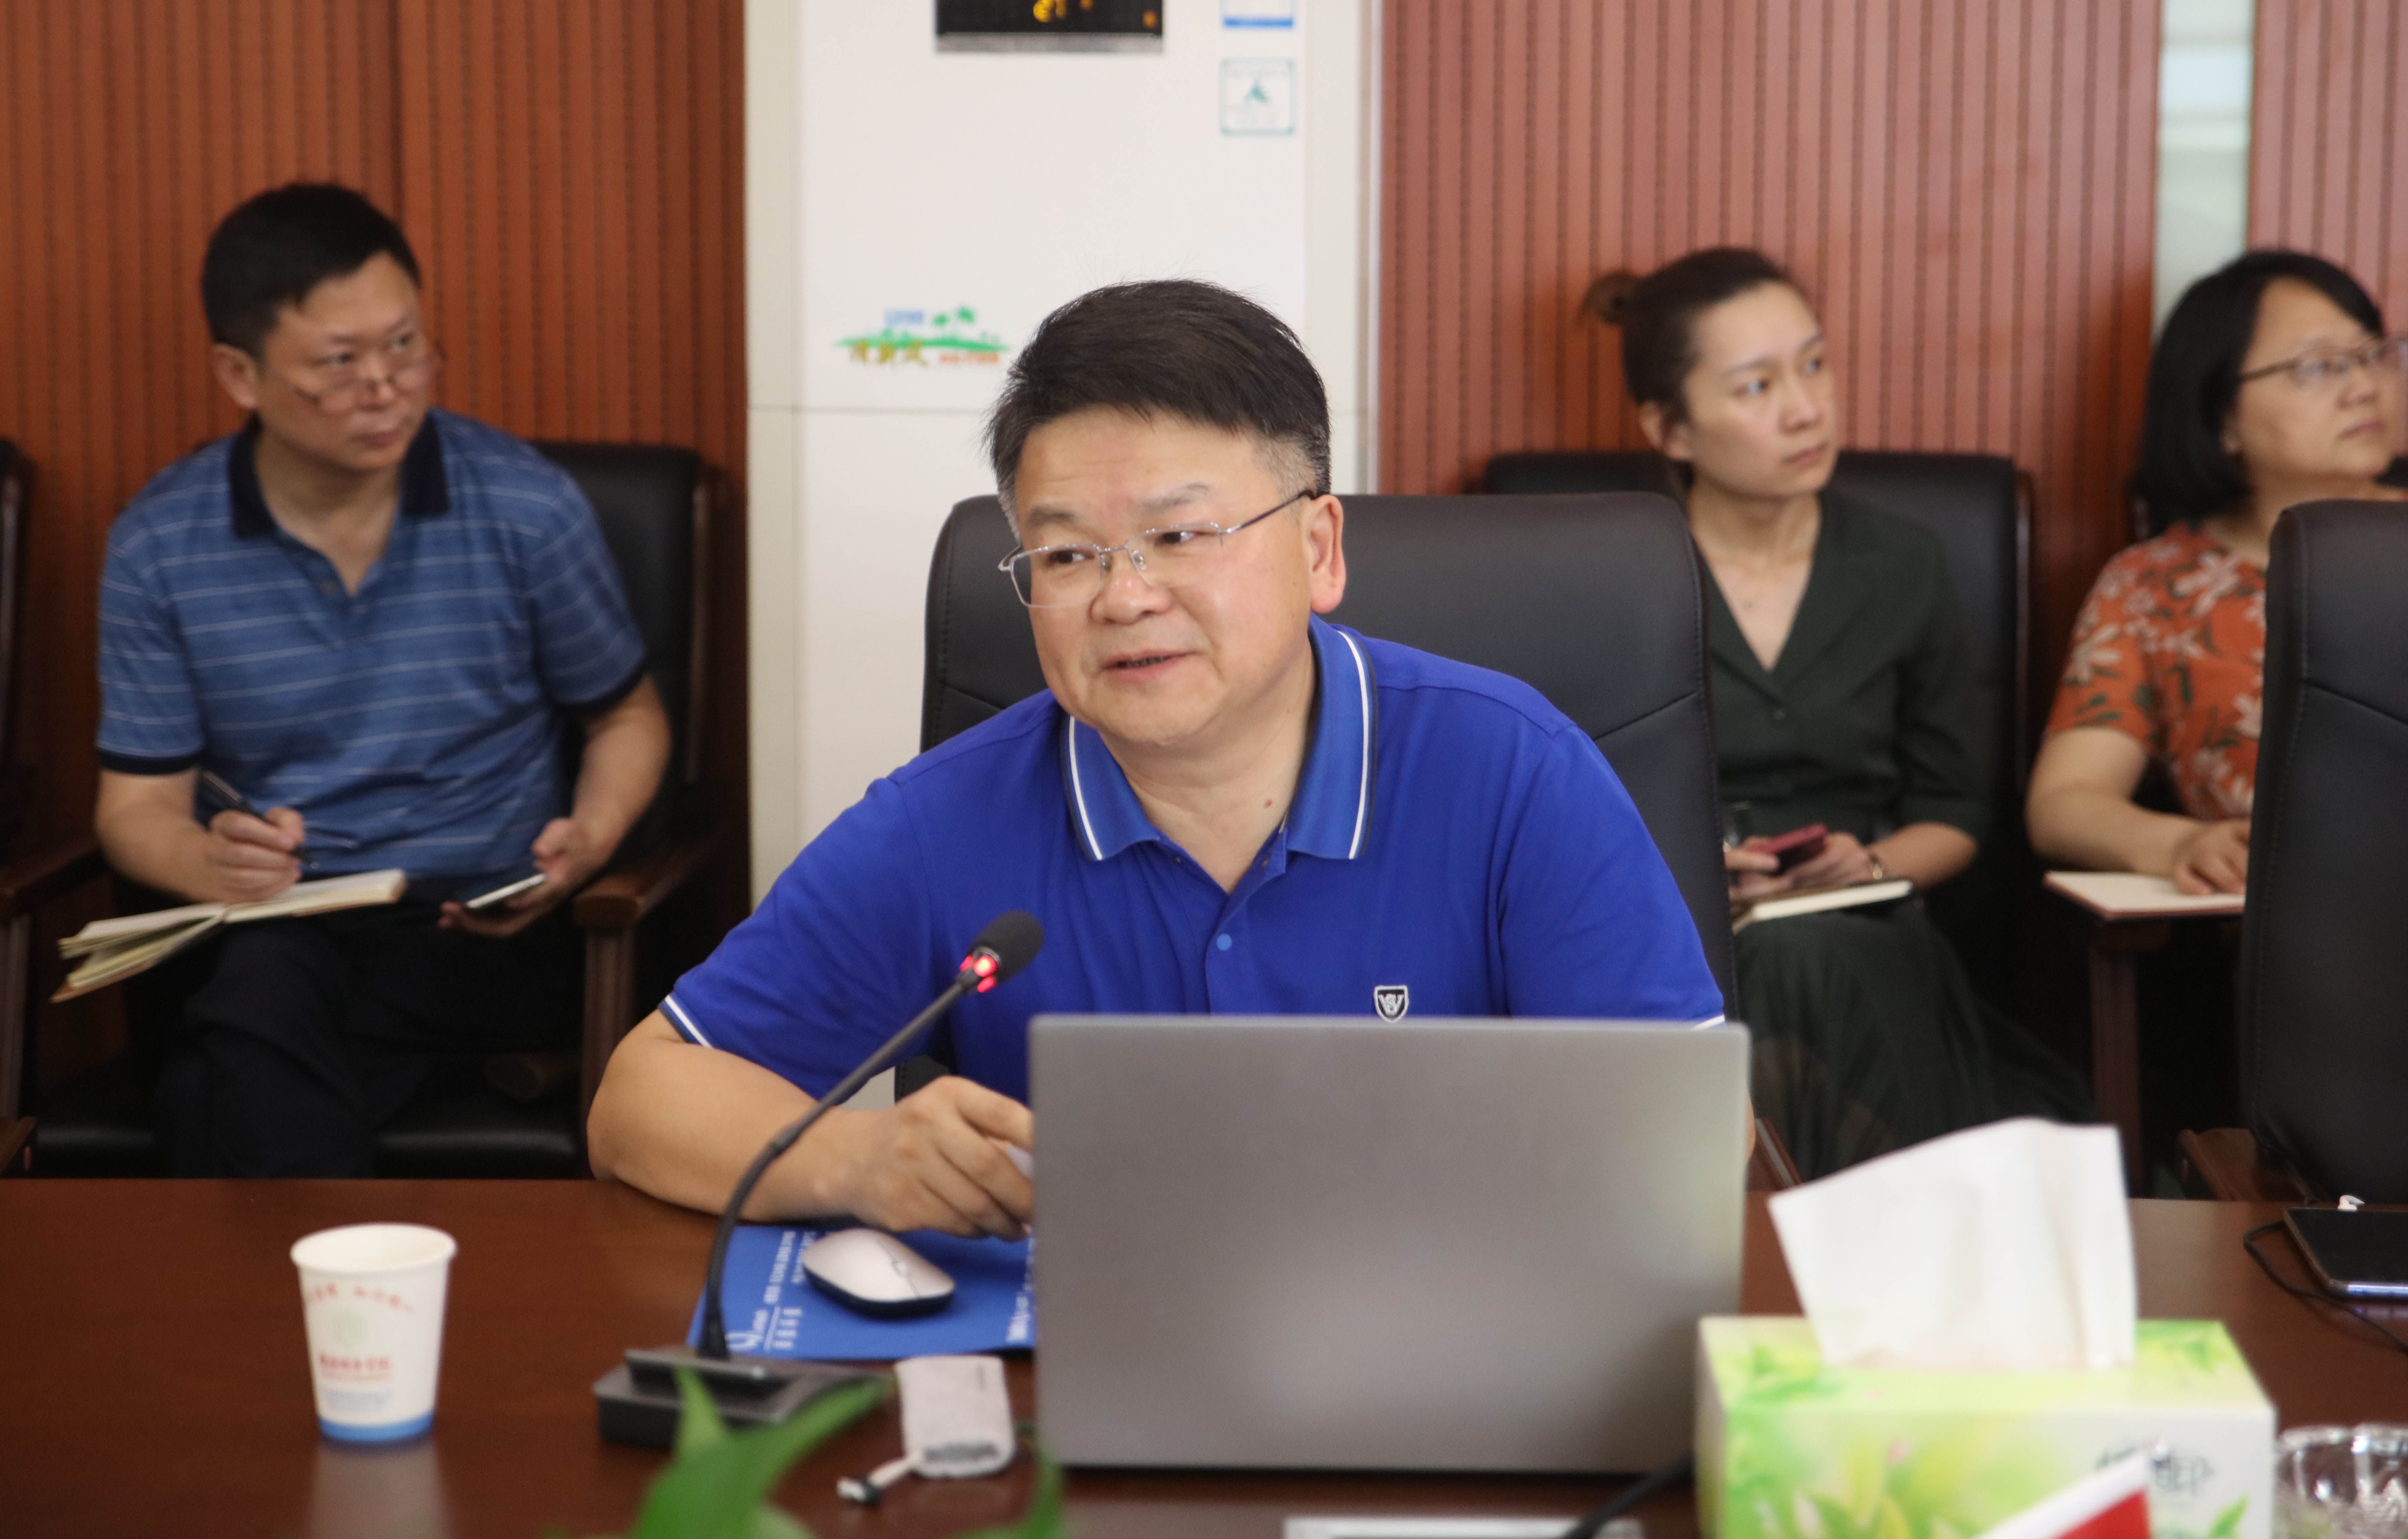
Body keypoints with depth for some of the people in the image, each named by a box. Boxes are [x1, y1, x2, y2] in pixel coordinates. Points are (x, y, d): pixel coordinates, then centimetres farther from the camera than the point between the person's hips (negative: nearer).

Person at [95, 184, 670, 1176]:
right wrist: (210, 863, -17)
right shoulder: (158, 546, 4)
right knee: (263, 979, -38)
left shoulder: (527, 509, 1)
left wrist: (589, 840, -8)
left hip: (481, 929, -2)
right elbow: (138, 803, 8)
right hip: (258, 933, 2)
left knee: (253, 1029, -35)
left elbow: (627, 716, 15)